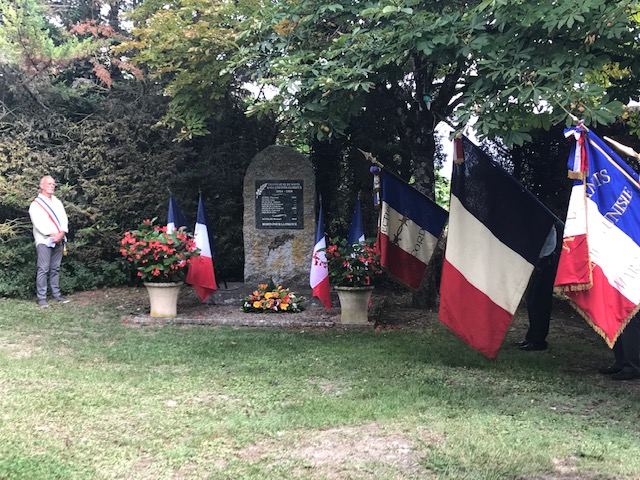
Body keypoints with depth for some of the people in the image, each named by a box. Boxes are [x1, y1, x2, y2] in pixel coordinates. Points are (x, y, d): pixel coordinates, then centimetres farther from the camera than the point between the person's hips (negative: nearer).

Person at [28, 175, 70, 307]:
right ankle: (41, 297, -8)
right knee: (43, 269, -8)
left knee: (55, 269, 8)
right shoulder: (36, 204, 0)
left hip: (59, 240, 5)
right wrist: (52, 235, -18)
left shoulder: (57, 202, 17)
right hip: (44, 240, -5)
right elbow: (38, 223, -11)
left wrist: (62, 233, -10)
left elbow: (64, 218, 8)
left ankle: (56, 293, 12)